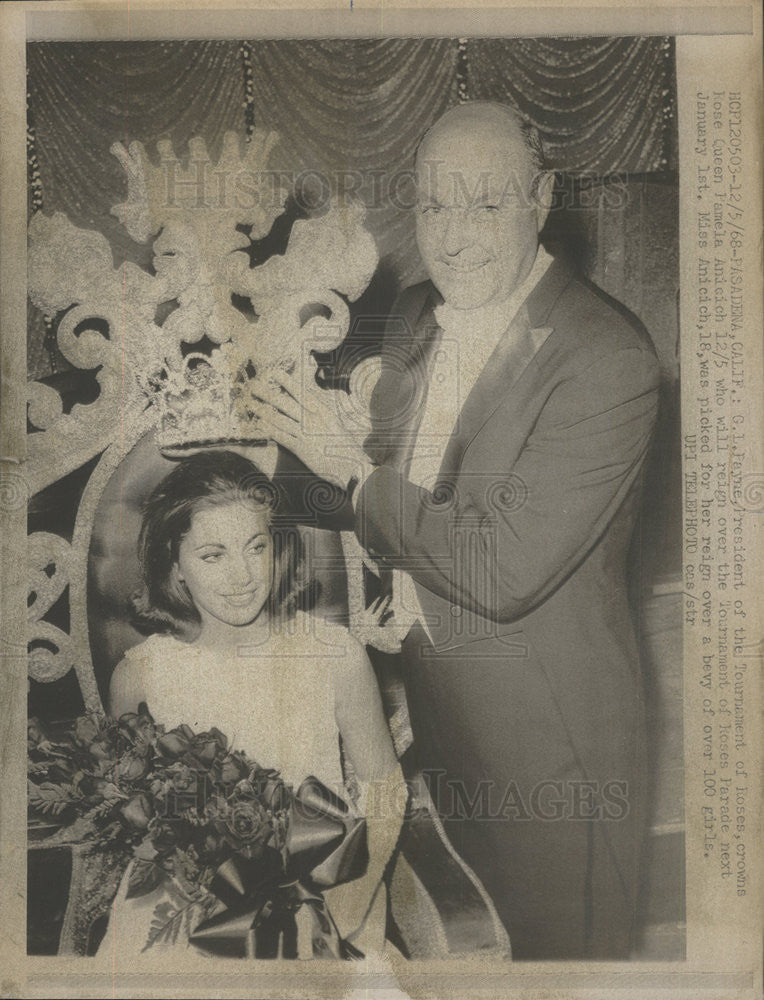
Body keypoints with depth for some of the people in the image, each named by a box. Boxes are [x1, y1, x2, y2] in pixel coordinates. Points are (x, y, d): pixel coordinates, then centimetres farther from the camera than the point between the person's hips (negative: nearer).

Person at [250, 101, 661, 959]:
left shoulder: (608, 358, -23)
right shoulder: (413, 317, 1)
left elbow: (503, 569, -28)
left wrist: (353, 470, -18)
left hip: (547, 725, -7)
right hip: (428, 690, 7)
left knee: (562, 939, 17)